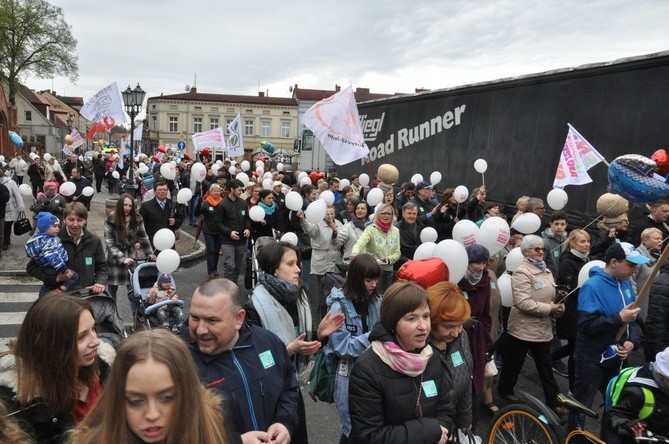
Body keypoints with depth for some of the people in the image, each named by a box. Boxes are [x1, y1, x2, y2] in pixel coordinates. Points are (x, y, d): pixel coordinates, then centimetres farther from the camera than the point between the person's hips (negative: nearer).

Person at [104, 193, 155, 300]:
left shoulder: (137, 219, -5)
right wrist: (122, 258, -20)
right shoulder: (111, 219, -13)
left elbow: (143, 236, 9)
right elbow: (109, 243, -13)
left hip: (131, 258, 2)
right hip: (115, 259, -2)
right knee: (112, 291, 7)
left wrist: (150, 253, 7)